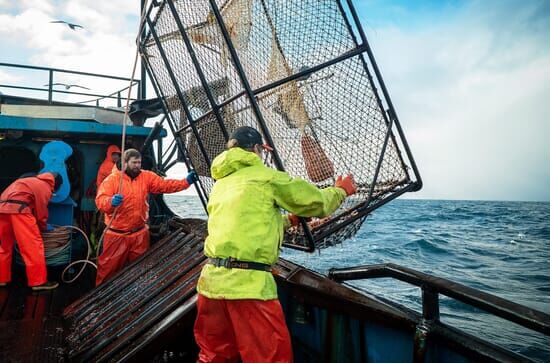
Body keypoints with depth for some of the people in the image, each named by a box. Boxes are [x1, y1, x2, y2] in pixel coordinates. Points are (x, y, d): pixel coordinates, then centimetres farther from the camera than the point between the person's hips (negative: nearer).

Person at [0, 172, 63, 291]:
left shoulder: (34, 181, 31)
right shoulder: (45, 188, 5)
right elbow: (41, 211, 3)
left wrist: (40, 224, 37)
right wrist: (44, 226, 20)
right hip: (17, 208, -9)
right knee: (33, 244, -5)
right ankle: (39, 281, -4)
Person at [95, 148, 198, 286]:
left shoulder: (147, 177, 1)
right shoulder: (112, 179, -9)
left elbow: (165, 185, -7)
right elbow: (100, 200, -17)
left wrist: (186, 182, -20)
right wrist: (111, 201, -40)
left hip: (140, 234, 3)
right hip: (116, 235, -3)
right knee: (109, 267, 9)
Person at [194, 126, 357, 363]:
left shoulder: (220, 184, 19)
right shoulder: (265, 176, -1)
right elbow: (317, 203, 6)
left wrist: (289, 219, 37)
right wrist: (342, 190, 25)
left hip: (211, 280, 7)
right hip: (248, 284, -7)